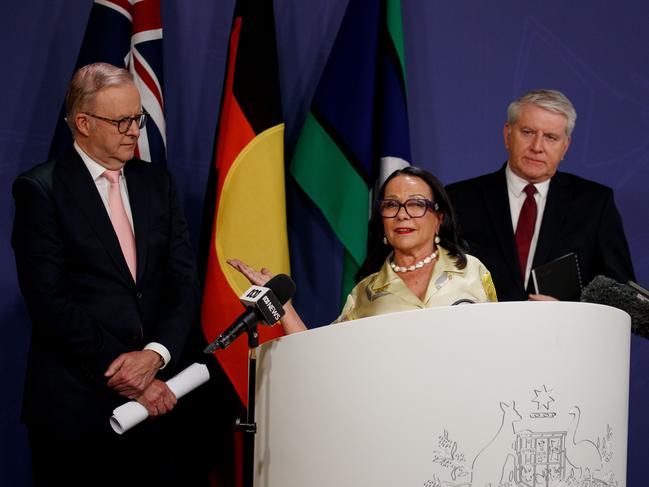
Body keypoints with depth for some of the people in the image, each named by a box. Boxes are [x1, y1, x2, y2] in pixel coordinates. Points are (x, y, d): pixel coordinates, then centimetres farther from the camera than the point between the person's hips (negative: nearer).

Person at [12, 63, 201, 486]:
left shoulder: (157, 182, 11)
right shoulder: (41, 189, -5)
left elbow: (185, 281, 6)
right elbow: (50, 300, -12)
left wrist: (155, 353, -12)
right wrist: (125, 377, -14)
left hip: (155, 397, 4)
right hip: (76, 400, -4)